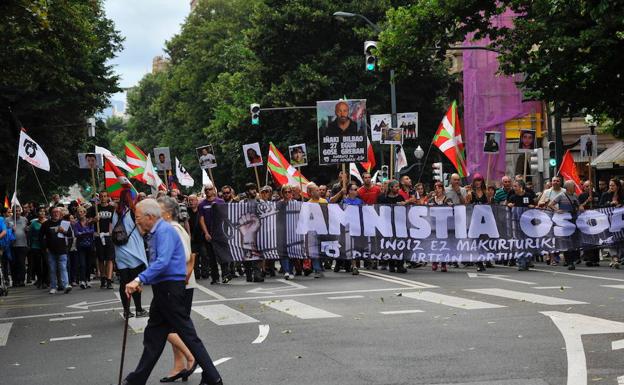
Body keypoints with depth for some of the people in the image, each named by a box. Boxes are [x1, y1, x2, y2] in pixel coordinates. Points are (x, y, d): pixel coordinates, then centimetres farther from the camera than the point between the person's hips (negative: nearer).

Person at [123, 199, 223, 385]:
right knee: (153, 336, 13)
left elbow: (163, 262, -28)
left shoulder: (165, 231, -16)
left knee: (187, 334, -6)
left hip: (171, 289, -10)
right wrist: (141, 282, 13)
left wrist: (139, 279, -32)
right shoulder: (155, 233, 16)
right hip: (162, 290, 10)